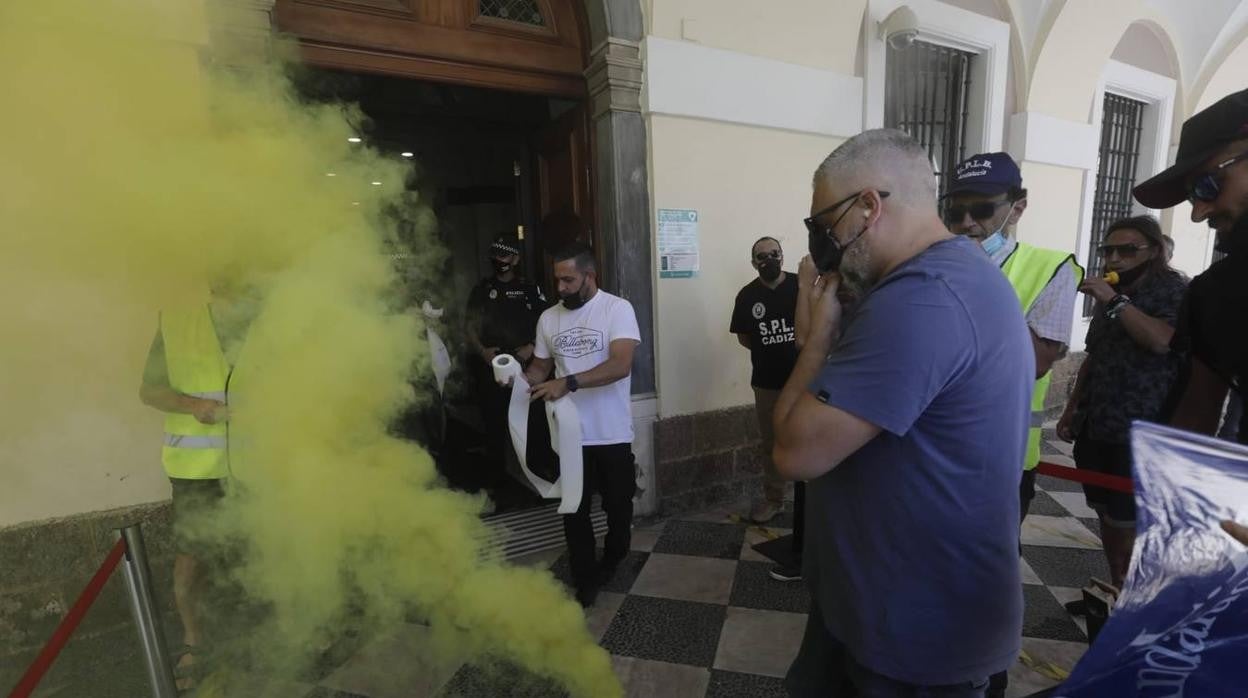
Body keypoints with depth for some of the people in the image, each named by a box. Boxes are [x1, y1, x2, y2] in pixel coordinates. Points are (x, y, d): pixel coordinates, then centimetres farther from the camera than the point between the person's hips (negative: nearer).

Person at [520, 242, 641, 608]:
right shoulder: (548, 317, 4)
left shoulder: (617, 308, -11)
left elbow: (620, 365, -24)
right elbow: (540, 367, 12)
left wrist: (569, 382, -33)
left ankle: (613, 560, 46)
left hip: (612, 433, -3)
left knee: (618, 505, 17)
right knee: (574, 511, 12)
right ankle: (586, 580, 31)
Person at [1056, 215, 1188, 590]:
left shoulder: (1174, 289, -4)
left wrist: (1115, 301, -20)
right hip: (1095, 427, 6)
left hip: (1139, 433, -6)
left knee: (1130, 521, -1)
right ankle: (1117, 590, 26)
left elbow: (1162, 341, -23)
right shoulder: (1110, 294, 14)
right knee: (1107, 514, 13)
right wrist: (1071, 410, 16)